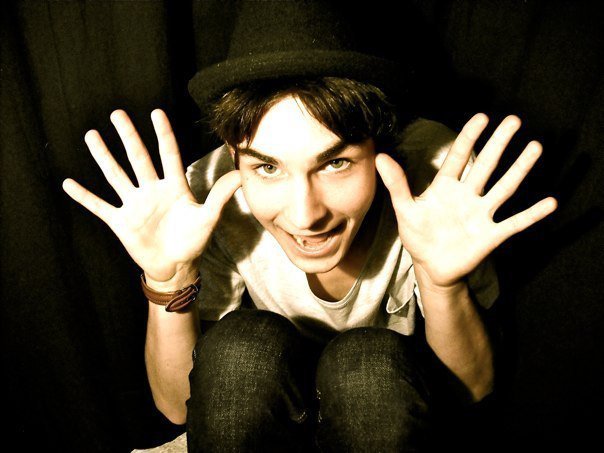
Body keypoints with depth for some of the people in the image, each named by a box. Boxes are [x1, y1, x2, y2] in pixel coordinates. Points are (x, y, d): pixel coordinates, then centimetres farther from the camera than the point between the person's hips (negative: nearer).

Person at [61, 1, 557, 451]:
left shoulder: (433, 169, -26)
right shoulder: (211, 197, -24)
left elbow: (473, 391, -16)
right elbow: (178, 406, -15)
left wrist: (443, 283, -35)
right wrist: (169, 280, -32)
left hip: (391, 401, 1)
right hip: (256, 408, 0)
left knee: (370, 363, -31)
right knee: (243, 344, -31)